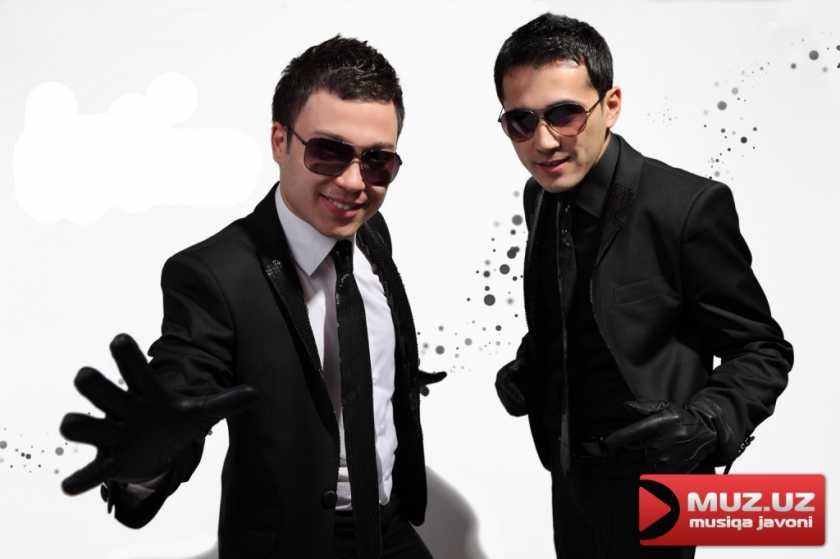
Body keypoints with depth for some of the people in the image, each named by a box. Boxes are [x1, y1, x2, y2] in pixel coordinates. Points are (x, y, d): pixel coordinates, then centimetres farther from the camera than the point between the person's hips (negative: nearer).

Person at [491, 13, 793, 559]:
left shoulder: (688, 206, -23)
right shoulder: (541, 196, -3)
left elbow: (762, 350, -14)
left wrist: (707, 423, -29)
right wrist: (527, 367, -4)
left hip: (648, 486, -6)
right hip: (571, 473, 6)